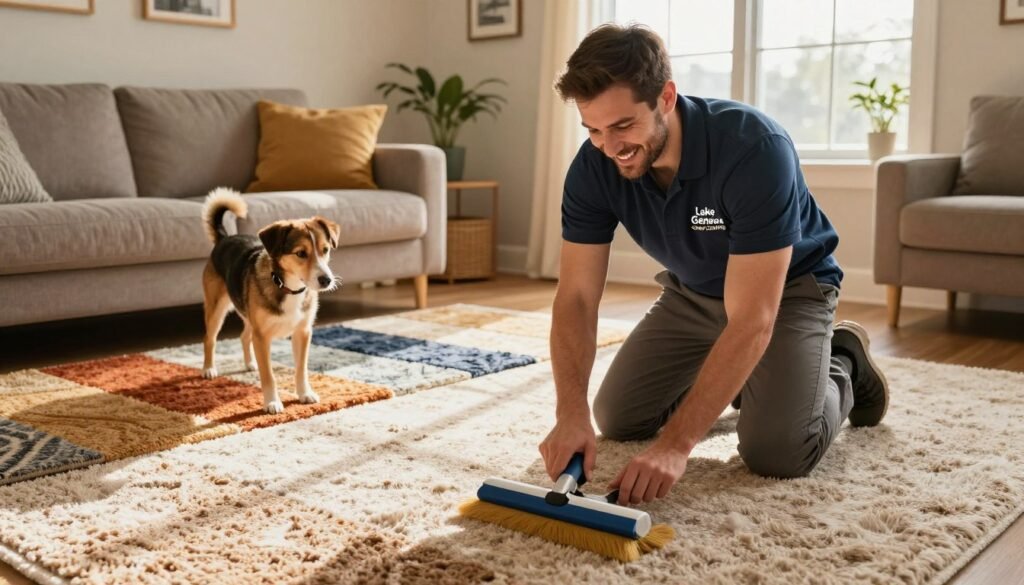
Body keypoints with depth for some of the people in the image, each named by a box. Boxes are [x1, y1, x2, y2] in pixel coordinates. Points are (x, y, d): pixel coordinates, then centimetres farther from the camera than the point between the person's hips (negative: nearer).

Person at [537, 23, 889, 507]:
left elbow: (751, 322, -40)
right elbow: (576, 298, -21)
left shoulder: (754, 149, -38)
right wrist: (571, 413, -37)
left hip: (788, 288, -5)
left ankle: (842, 366, 10)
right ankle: (734, 382, 24)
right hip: (691, 292, 5)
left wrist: (676, 444, -44)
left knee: (777, 449, -23)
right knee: (616, 418, -1)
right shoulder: (593, 167, -23)